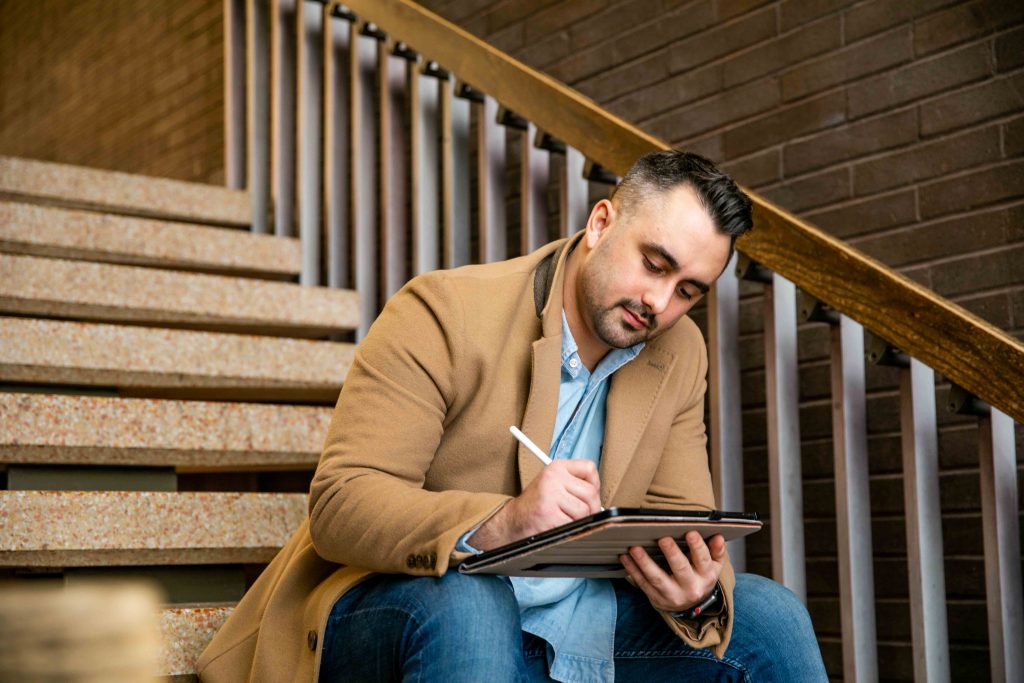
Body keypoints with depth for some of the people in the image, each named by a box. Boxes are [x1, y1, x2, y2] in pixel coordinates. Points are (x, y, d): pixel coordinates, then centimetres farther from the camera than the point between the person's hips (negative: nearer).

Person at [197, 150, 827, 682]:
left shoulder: (680, 355, 6)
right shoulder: (444, 310, -15)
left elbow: (682, 514, 5)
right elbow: (340, 503, -21)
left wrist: (697, 593, -21)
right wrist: (498, 523, -39)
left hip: (571, 632, 5)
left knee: (767, 614, -8)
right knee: (463, 605, -39)